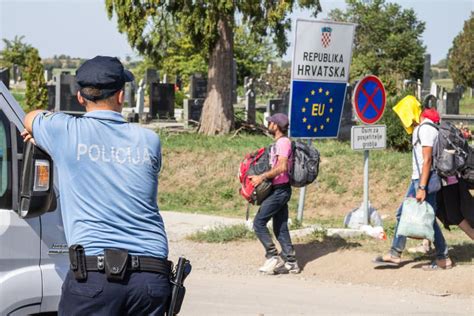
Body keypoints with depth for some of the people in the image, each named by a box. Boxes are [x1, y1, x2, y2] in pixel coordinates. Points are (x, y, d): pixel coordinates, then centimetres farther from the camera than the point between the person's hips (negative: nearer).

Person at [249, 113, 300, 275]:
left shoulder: (283, 142, -14)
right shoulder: (278, 143, 17)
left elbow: (281, 167, -24)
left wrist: (262, 177, -24)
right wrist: (261, 176, 17)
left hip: (280, 190, -10)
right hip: (279, 190, 10)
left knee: (259, 222, -9)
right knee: (280, 228, 10)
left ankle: (273, 257, -9)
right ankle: (290, 262, 11)